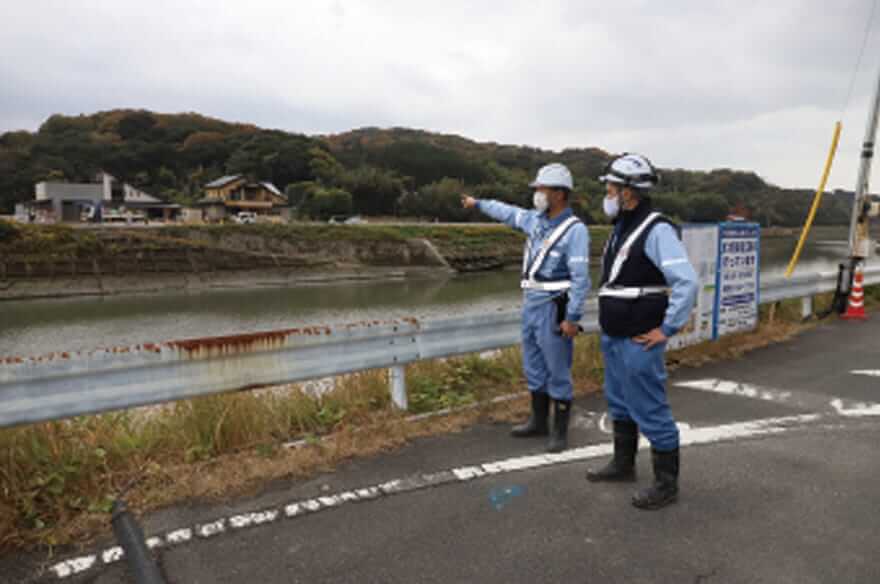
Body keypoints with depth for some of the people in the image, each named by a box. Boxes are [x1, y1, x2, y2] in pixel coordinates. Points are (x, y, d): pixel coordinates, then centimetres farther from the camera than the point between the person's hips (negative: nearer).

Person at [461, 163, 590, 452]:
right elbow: (507, 212, 27)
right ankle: (538, 421, 30)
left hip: (554, 309, -8)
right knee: (534, 368, 16)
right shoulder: (536, 219, 9)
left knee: (557, 372, 0)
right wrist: (477, 203, 38)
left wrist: (573, 317, -22)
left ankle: (560, 432, 12)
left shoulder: (575, 230, -14)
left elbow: (581, 277, -19)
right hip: (531, 304, 8)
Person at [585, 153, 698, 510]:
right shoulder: (622, 228, 11)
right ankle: (623, 465, 37)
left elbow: (687, 281, -25)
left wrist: (667, 329, -20)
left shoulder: (656, 230, -18)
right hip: (613, 338, 10)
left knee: (650, 411, -1)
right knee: (619, 403, 20)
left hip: (639, 342, -10)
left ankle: (666, 484, 14)